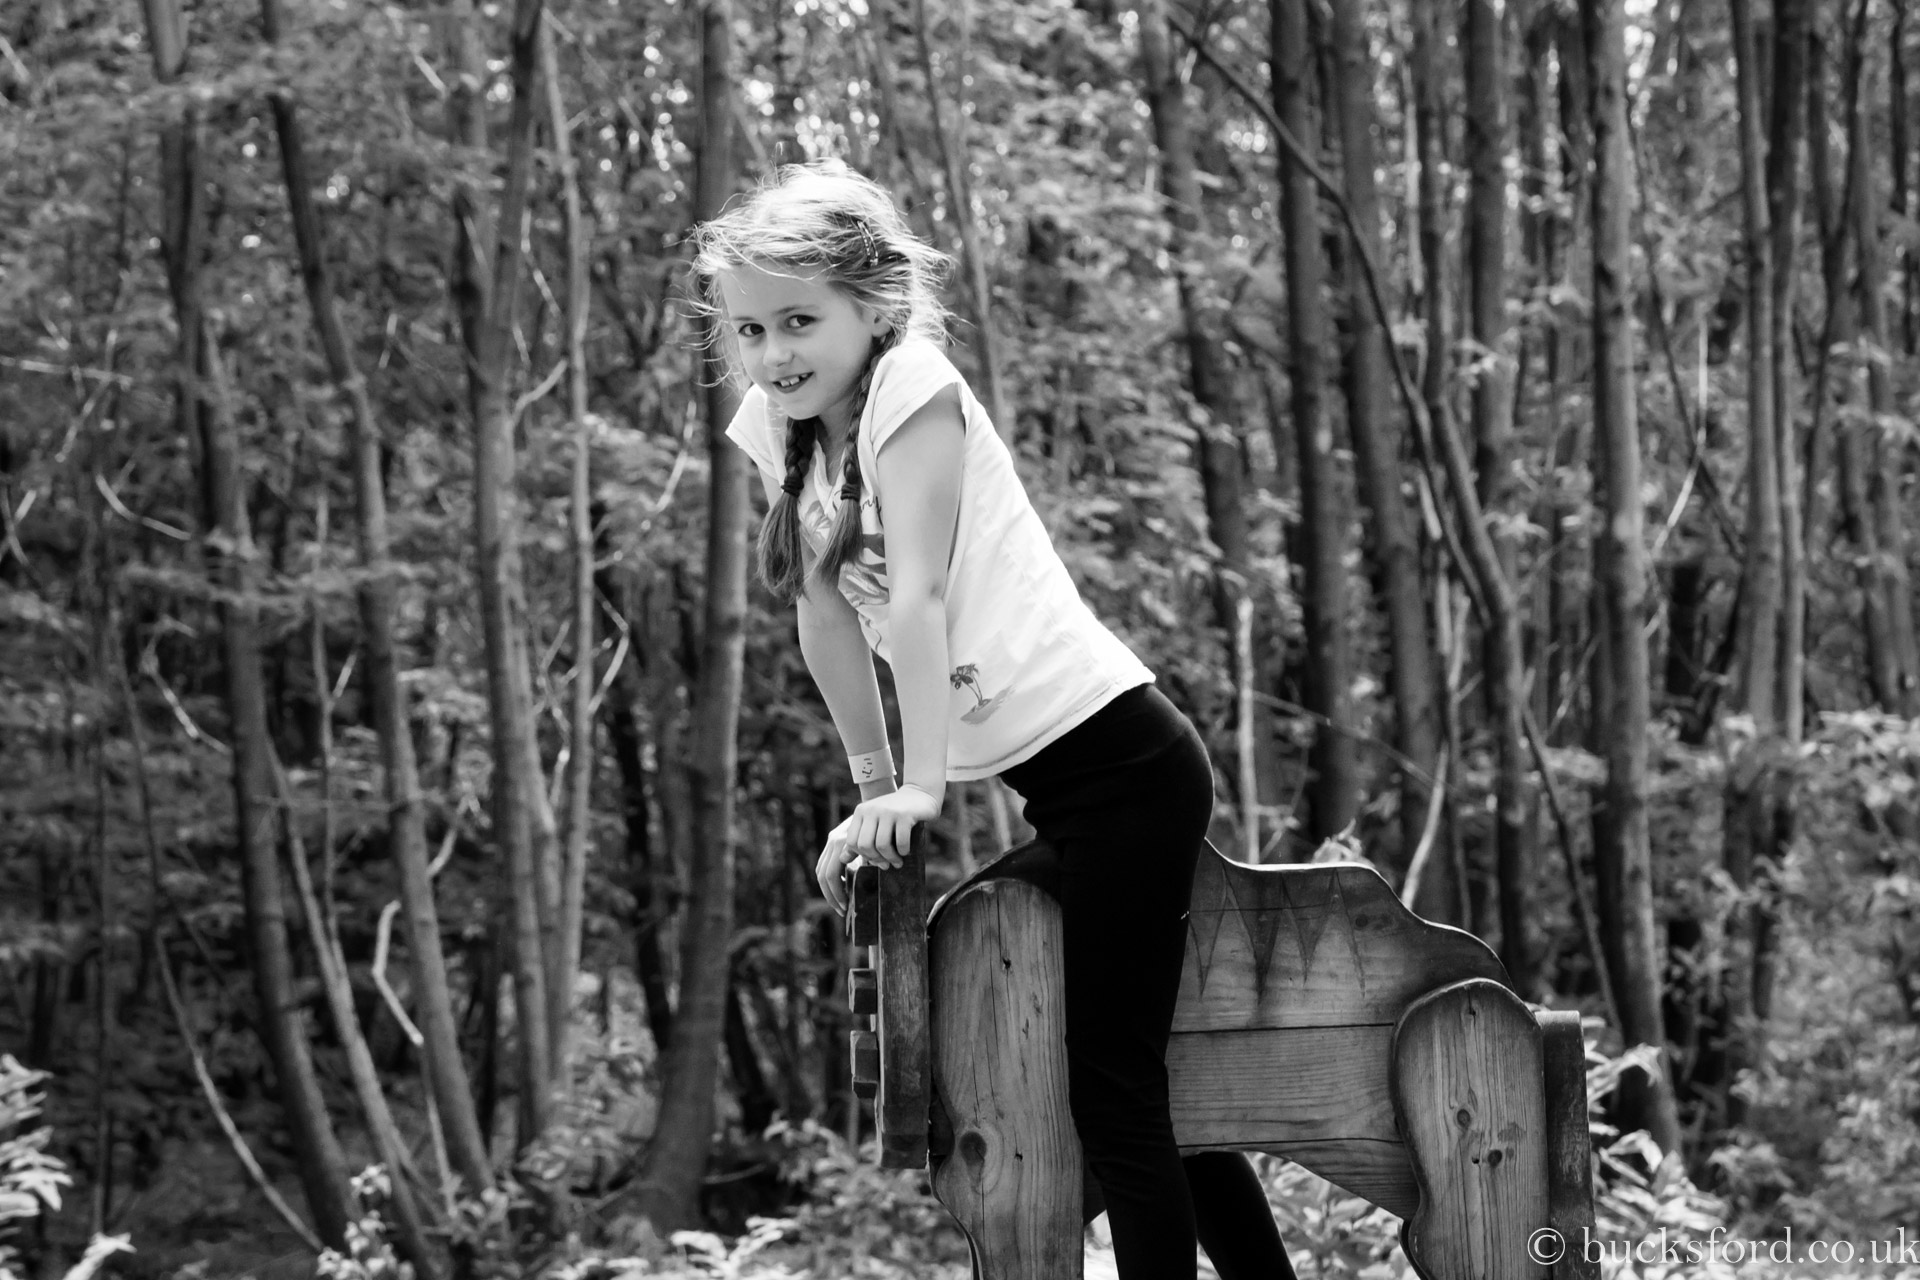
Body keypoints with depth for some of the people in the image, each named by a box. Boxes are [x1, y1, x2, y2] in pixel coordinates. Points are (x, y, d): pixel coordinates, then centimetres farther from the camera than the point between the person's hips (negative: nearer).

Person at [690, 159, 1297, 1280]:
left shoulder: (913, 384, -14)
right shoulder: (774, 426, 7)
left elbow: (916, 595, -21)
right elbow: (827, 614, 13)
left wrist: (917, 786, -26)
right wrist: (873, 784, 14)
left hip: (1117, 758, -9)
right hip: (1051, 786, 9)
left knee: (1113, 1082, -8)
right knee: (1132, 1078, 15)